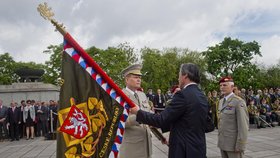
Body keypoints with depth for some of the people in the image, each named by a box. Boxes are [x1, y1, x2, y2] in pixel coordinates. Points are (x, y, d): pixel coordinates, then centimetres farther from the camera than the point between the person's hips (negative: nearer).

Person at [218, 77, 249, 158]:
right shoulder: (221, 101, 11)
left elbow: (243, 125, -17)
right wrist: (219, 138, 14)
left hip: (233, 143, -7)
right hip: (222, 142, 7)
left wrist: (240, 145, -18)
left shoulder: (239, 102, -13)